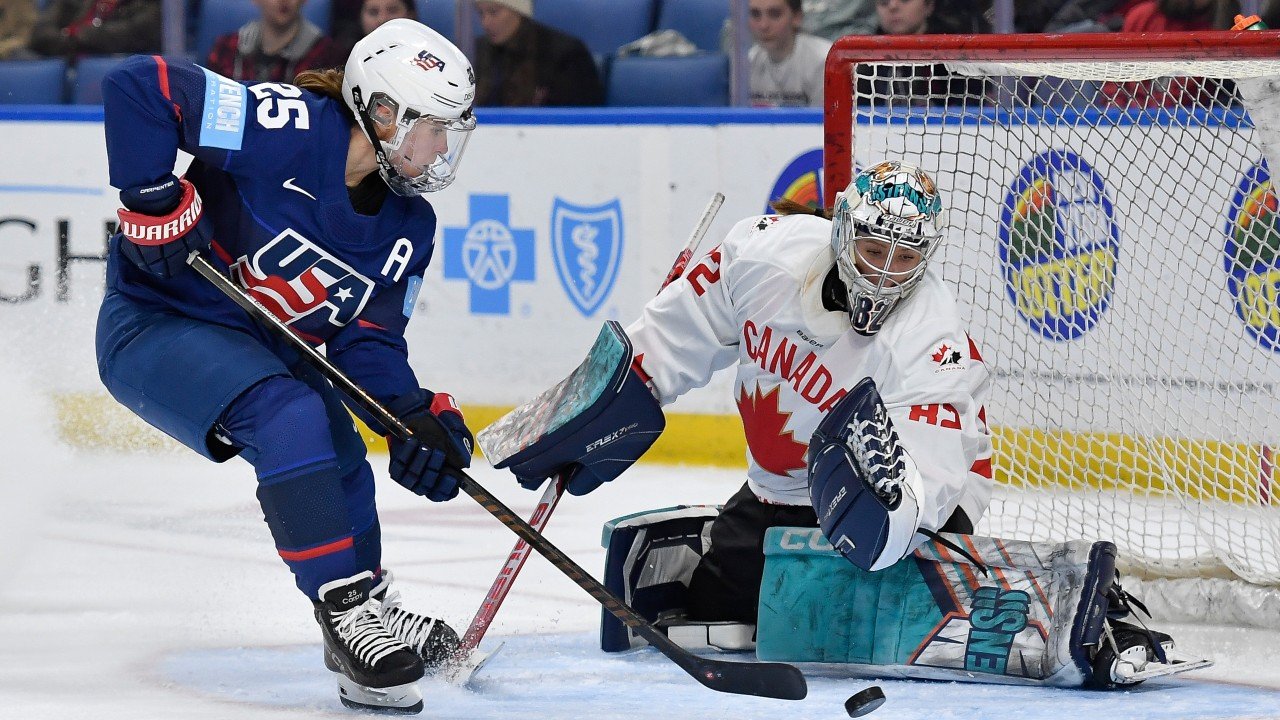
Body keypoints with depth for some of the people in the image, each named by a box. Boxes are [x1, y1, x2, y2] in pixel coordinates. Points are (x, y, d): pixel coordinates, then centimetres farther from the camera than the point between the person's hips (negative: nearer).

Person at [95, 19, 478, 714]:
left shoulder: (409, 226, -2)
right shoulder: (284, 127, -26)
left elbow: (368, 337, -2)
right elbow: (139, 85, -28)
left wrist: (414, 412, -20)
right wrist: (153, 200, -29)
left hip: (261, 342, 9)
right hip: (154, 324, -9)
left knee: (338, 462, 9)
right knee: (290, 420, -28)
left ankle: (370, 607, 34)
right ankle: (347, 610, -23)